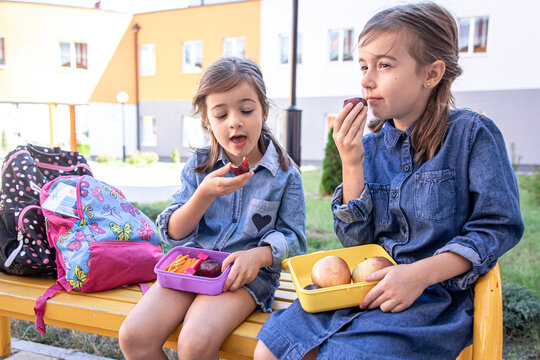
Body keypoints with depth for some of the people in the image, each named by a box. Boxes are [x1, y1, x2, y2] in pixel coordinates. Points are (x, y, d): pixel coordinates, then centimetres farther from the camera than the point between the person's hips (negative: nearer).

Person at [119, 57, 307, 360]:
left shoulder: (285, 174, -2)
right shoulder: (199, 165, 4)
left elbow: (293, 239, 0)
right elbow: (173, 233, 0)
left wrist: (259, 255, -21)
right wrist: (205, 194, -18)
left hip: (247, 273, -3)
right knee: (134, 335, -18)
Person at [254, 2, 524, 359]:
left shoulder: (471, 134, -6)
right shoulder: (370, 146, 6)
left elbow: (500, 226, -8)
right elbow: (356, 239, 3)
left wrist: (420, 273, -20)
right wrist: (352, 165, -10)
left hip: (435, 296, -4)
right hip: (369, 287, 4)